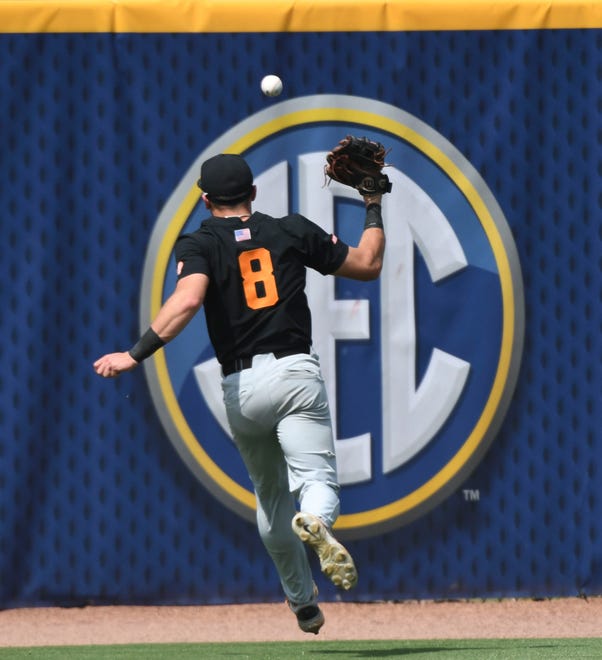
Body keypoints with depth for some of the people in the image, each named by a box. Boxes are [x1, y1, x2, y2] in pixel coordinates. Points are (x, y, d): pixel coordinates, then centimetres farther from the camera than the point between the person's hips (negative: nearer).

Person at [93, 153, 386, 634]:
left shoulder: (199, 244, 4)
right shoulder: (293, 231, 10)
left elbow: (188, 300, -17)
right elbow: (369, 265, 16)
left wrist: (136, 355, -19)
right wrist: (374, 209, 31)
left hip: (240, 386, 1)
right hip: (295, 375, -1)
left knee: (272, 495, 19)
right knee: (317, 479, -12)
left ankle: (303, 602, 28)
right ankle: (315, 522, -49)